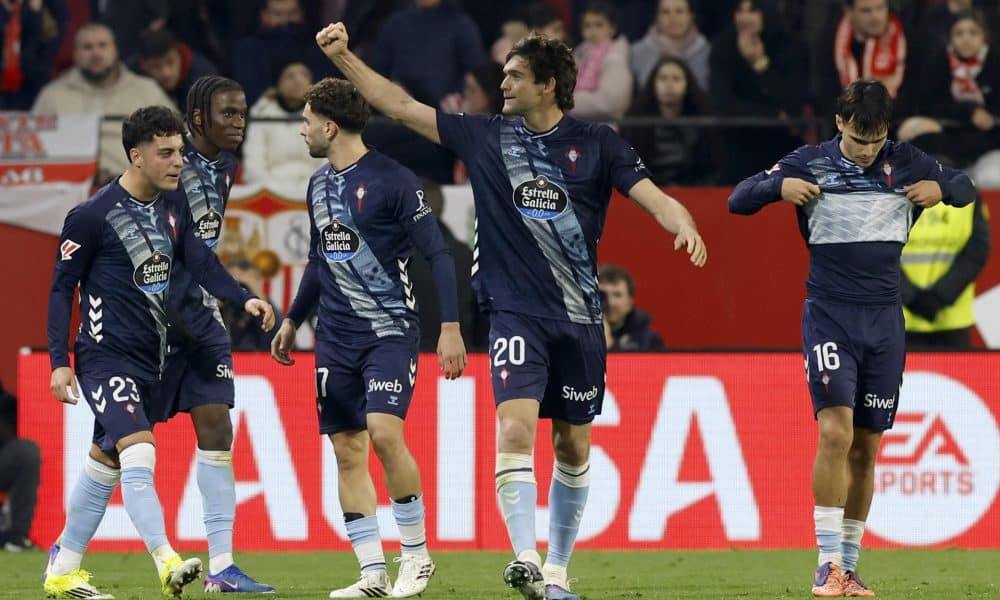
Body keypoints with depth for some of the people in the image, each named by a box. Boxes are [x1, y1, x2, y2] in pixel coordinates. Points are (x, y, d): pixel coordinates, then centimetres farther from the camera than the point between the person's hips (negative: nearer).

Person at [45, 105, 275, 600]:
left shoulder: (173, 211, 9)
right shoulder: (92, 216, -11)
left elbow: (202, 263, -1)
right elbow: (61, 288, -6)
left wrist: (244, 299, -21)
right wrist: (60, 362, -11)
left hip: (148, 359, 8)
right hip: (106, 357, -8)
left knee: (105, 462, 14)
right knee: (139, 454, -22)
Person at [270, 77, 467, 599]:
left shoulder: (392, 180, -10)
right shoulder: (319, 185, 12)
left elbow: (438, 254, -10)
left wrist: (450, 327, -15)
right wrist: (292, 321, 31)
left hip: (390, 330, -7)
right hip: (336, 336, 7)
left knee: (384, 431, -22)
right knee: (347, 451, 2)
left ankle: (416, 553, -7)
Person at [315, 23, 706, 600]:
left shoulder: (597, 143, 2)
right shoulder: (486, 137, 6)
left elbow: (655, 198, -4)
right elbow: (402, 106, 9)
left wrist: (684, 225, -26)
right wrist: (344, 57, 5)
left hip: (579, 316, 1)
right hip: (515, 313, -1)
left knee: (574, 445, 7)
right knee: (515, 427, -20)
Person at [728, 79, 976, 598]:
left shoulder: (905, 163, 5)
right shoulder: (810, 164, -1)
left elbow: (965, 188, 18)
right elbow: (738, 200, 3)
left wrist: (942, 190, -4)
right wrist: (778, 188, -16)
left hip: (884, 319, 3)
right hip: (828, 315, -3)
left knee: (866, 447, 4)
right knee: (835, 431, -18)